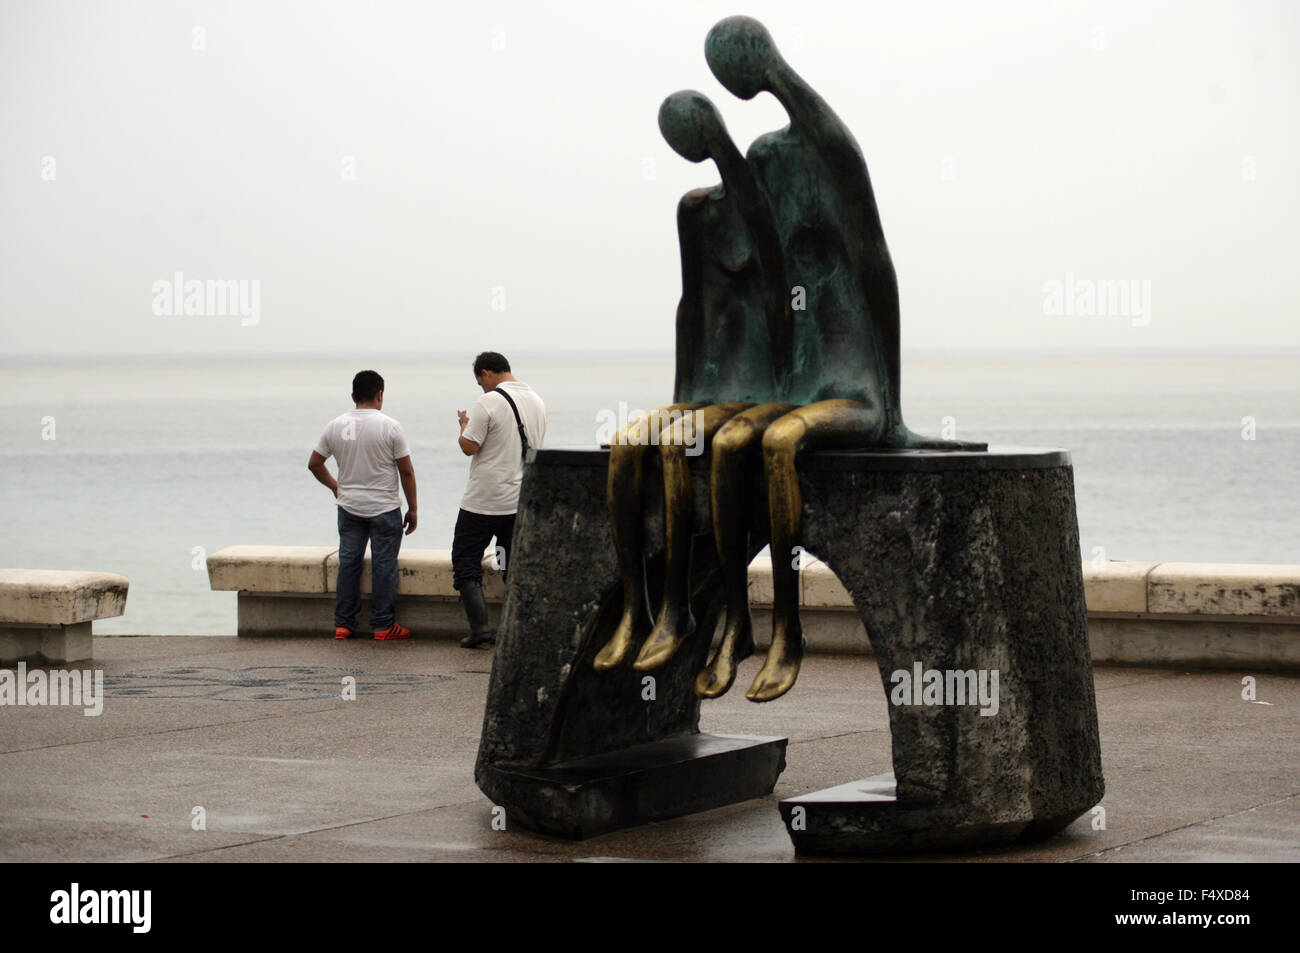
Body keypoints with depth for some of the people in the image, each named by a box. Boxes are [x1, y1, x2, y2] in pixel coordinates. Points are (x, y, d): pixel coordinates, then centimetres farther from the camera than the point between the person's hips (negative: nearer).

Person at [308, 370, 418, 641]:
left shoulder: (335, 426, 2)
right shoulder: (390, 427, -10)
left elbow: (314, 463, 10)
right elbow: (406, 471, -9)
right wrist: (412, 509, 0)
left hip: (349, 507, 4)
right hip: (384, 508, -4)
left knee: (348, 562, 10)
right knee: (384, 564, 2)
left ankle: (343, 624, 13)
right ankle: (383, 625, 5)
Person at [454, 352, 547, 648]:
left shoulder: (488, 403, -15)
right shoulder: (537, 401, 8)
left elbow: (469, 447, -16)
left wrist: (465, 425, 4)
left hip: (484, 502, -6)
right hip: (523, 500, 6)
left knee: (465, 559, 4)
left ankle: (480, 626, -7)